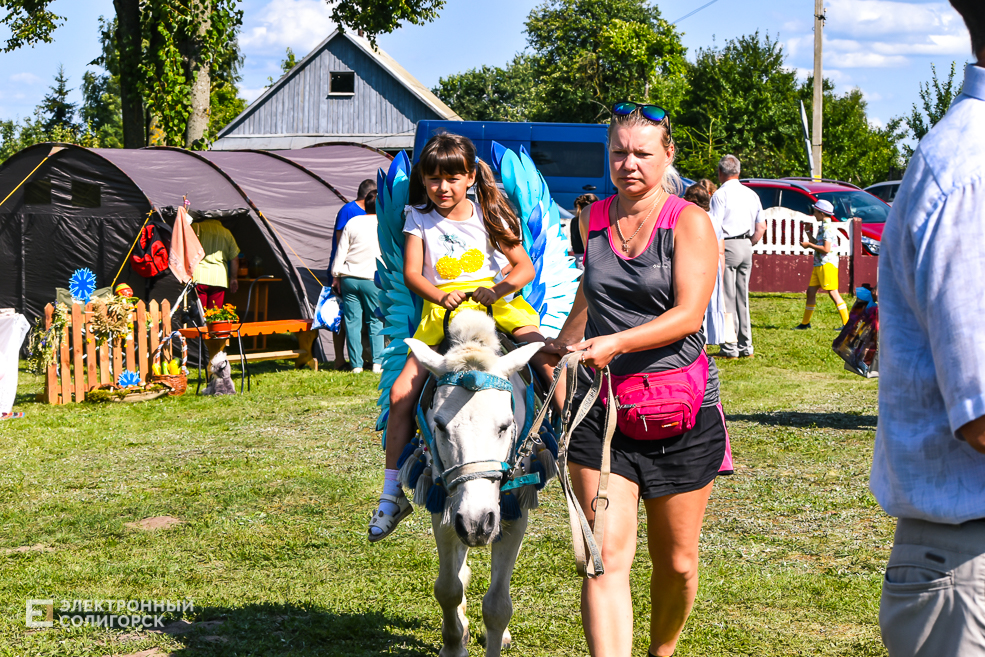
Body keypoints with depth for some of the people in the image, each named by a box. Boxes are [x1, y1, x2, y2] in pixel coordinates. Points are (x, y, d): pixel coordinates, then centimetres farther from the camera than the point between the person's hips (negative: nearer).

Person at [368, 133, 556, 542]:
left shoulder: (488, 215, 4)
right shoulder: (419, 218, 6)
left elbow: (524, 266, 1)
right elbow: (411, 273, -2)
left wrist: (499, 289, -19)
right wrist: (441, 297, -21)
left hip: (496, 302, 0)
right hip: (441, 309, 0)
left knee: (548, 360, -25)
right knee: (401, 392, -16)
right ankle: (392, 493, -8)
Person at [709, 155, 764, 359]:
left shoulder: (721, 194, -9)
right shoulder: (752, 194, 12)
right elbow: (761, 228, 13)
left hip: (728, 245, -6)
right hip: (746, 248, 7)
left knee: (727, 297, -4)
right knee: (743, 297, 11)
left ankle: (730, 347, -4)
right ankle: (746, 346, 13)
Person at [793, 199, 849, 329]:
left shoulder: (827, 227, -13)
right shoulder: (824, 227, 19)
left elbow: (826, 249, -21)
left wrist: (809, 245, -13)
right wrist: (811, 238, 16)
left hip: (827, 264, -11)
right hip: (819, 265, 11)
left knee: (833, 293, -11)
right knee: (811, 291, 12)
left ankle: (847, 323, -11)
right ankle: (805, 323, 20)